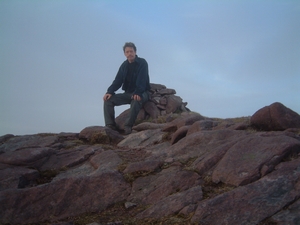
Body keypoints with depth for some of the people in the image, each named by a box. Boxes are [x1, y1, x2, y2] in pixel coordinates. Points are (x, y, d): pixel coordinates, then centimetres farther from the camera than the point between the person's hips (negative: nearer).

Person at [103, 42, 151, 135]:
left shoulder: (142, 63, -9)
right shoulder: (124, 65, 9)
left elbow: (142, 80, -21)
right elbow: (118, 80, 2)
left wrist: (138, 93, -37)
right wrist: (110, 92, -14)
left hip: (141, 93, -6)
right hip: (128, 93, 6)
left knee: (136, 100, -41)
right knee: (108, 99, -9)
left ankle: (128, 126, -36)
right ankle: (110, 125, -16)